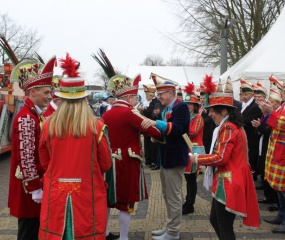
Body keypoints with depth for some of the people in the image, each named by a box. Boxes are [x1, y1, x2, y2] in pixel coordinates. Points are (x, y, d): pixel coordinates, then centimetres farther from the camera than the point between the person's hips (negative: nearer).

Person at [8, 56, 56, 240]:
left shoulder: (36, 114, 10)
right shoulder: (26, 118, -20)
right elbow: (25, 156, -23)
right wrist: (34, 188, -20)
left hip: (37, 182, 9)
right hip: (31, 186, -9)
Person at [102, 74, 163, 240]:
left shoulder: (106, 115, 5)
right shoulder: (130, 113, -16)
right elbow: (151, 129, -14)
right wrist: (162, 137, 4)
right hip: (128, 164, -7)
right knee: (126, 202, 4)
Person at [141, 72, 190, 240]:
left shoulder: (182, 107, -13)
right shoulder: (166, 109, 14)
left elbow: (177, 128, -27)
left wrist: (156, 123, -37)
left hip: (175, 158, -10)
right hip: (166, 157, 10)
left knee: (174, 196, -1)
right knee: (167, 195, 17)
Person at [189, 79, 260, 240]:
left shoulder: (228, 128, -17)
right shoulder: (232, 125, 15)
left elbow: (220, 158, -23)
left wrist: (197, 159, -9)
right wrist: (204, 158, 8)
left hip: (229, 183, -11)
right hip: (229, 181, 11)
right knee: (215, 220, 20)